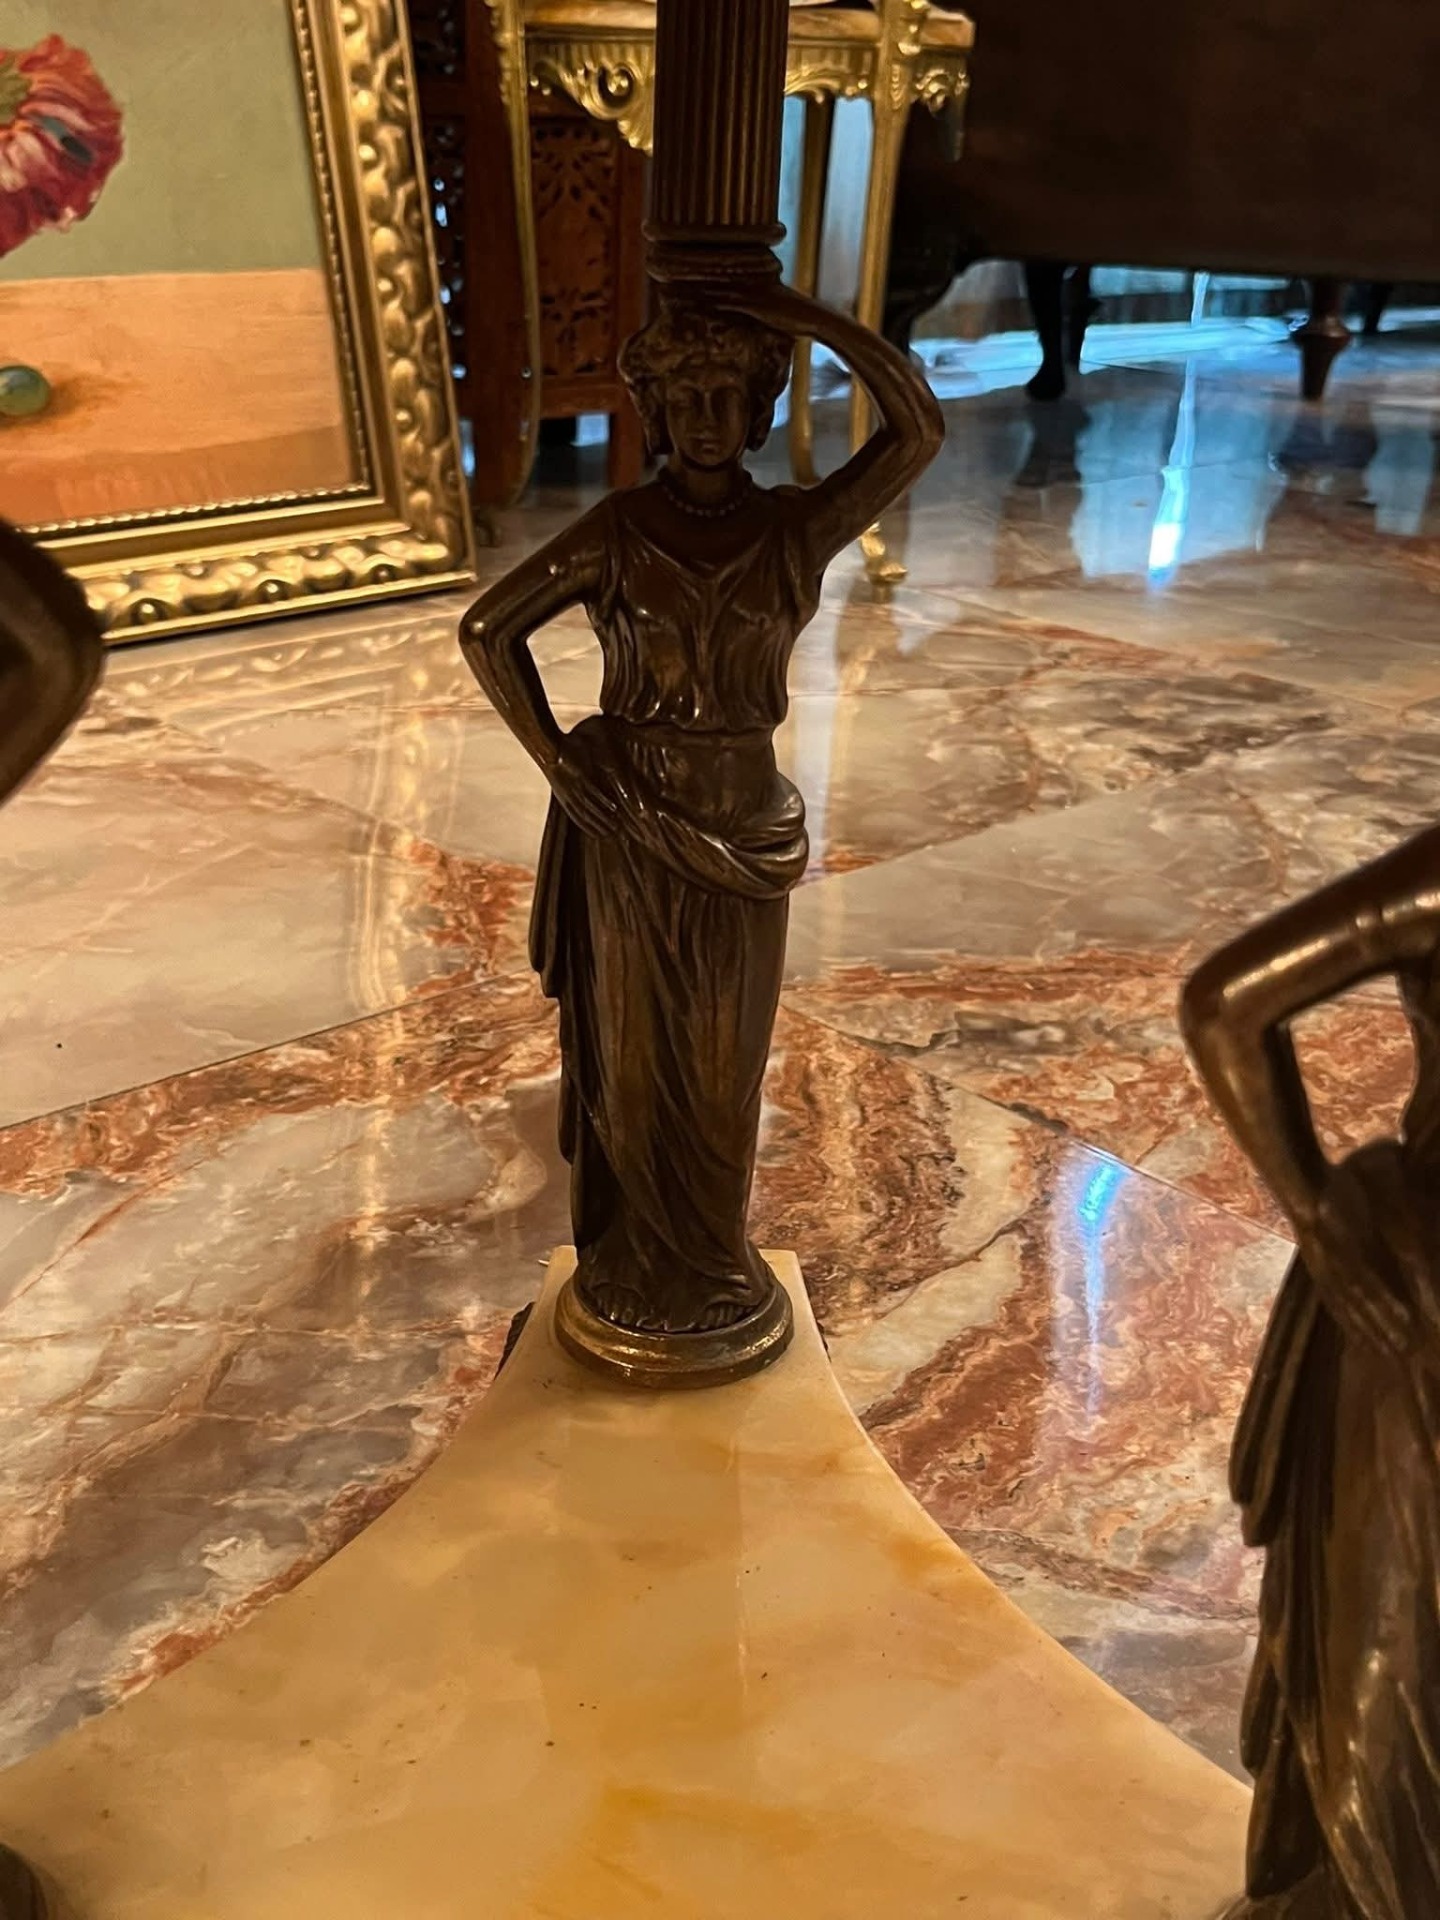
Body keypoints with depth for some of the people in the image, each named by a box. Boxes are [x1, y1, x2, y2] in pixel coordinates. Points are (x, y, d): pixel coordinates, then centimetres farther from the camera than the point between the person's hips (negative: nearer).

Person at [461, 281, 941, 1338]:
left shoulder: (797, 525, -3)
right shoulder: (619, 528, -3)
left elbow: (920, 427, -15)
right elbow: (489, 629, 2)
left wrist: (813, 319, -17)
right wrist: (553, 755, -5)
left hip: (743, 831, 1)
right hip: (627, 827, 0)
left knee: (722, 1062, 14)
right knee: (636, 1051, 13)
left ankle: (713, 1263, 36)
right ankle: (635, 1264, 34)